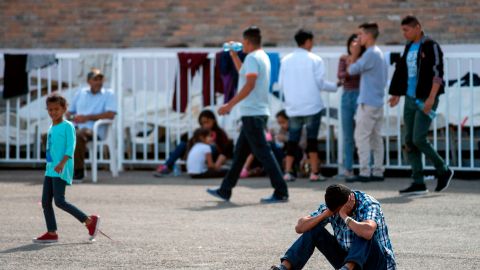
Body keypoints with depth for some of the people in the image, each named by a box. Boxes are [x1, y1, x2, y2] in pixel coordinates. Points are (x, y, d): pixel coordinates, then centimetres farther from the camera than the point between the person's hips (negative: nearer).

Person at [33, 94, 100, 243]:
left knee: (59, 201, -15)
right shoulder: (51, 128, 18)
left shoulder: (67, 126, -7)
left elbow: (70, 147, -16)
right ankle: (51, 233, 10)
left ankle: (90, 221, -6)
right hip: (50, 169, 9)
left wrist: (62, 163, -29)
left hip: (61, 171, -9)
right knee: (45, 201, 4)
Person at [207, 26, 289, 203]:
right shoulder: (262, 57, 17)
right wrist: (234, 55, 32)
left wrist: (230, 105, -22)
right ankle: (225, 191, 20)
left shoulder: (252, 58, -13)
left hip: (252, 113, -10)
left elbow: (249, 84, -24)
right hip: (258, 113, 10)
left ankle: (281, 193, -11)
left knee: (263, 152, -10)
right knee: (240, 152, 14)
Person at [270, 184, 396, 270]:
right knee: (314, 230, -9)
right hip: (347, 259, 6)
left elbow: (367, 232, -43)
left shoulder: (369, 204, -22)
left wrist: (345, 216, -30)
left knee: (364, 234, -35)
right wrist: (325, 214, -21)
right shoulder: (332, 207, -4)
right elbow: (299, 227, -8)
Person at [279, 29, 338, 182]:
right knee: (312, 138, 1)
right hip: (312, 105, -3)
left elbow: (281, 84, 5)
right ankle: (315, 172, 0)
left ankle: (288, 172, 3)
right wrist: (335, 87, 9)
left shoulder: (286, 60, 3)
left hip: (293, 106, 3)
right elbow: (320, 83, -8)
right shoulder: (315, 60, -7)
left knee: (293, 139, 8)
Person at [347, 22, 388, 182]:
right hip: (378, 102, 9)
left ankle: (364, 172, -12)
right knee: (376, 137, 9)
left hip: (367, 102, -9)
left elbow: (352, 70, -11)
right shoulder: (379, 54, 16)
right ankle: (377, 172, 8)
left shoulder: (370, 54, -14)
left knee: (361, 136, -8)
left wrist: (354, 55, 3)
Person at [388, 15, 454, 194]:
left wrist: (431, 97, -26)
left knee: (419, 139, -15)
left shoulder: (431, 47, -10)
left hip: (426, 100, -8)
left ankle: (443, 171, 3)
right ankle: (418, 183, 3)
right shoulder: (409, 47, 14)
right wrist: (396, 94, 21)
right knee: (409, 142, 2)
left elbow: (438, 73, -18)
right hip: (411, 99, 8)